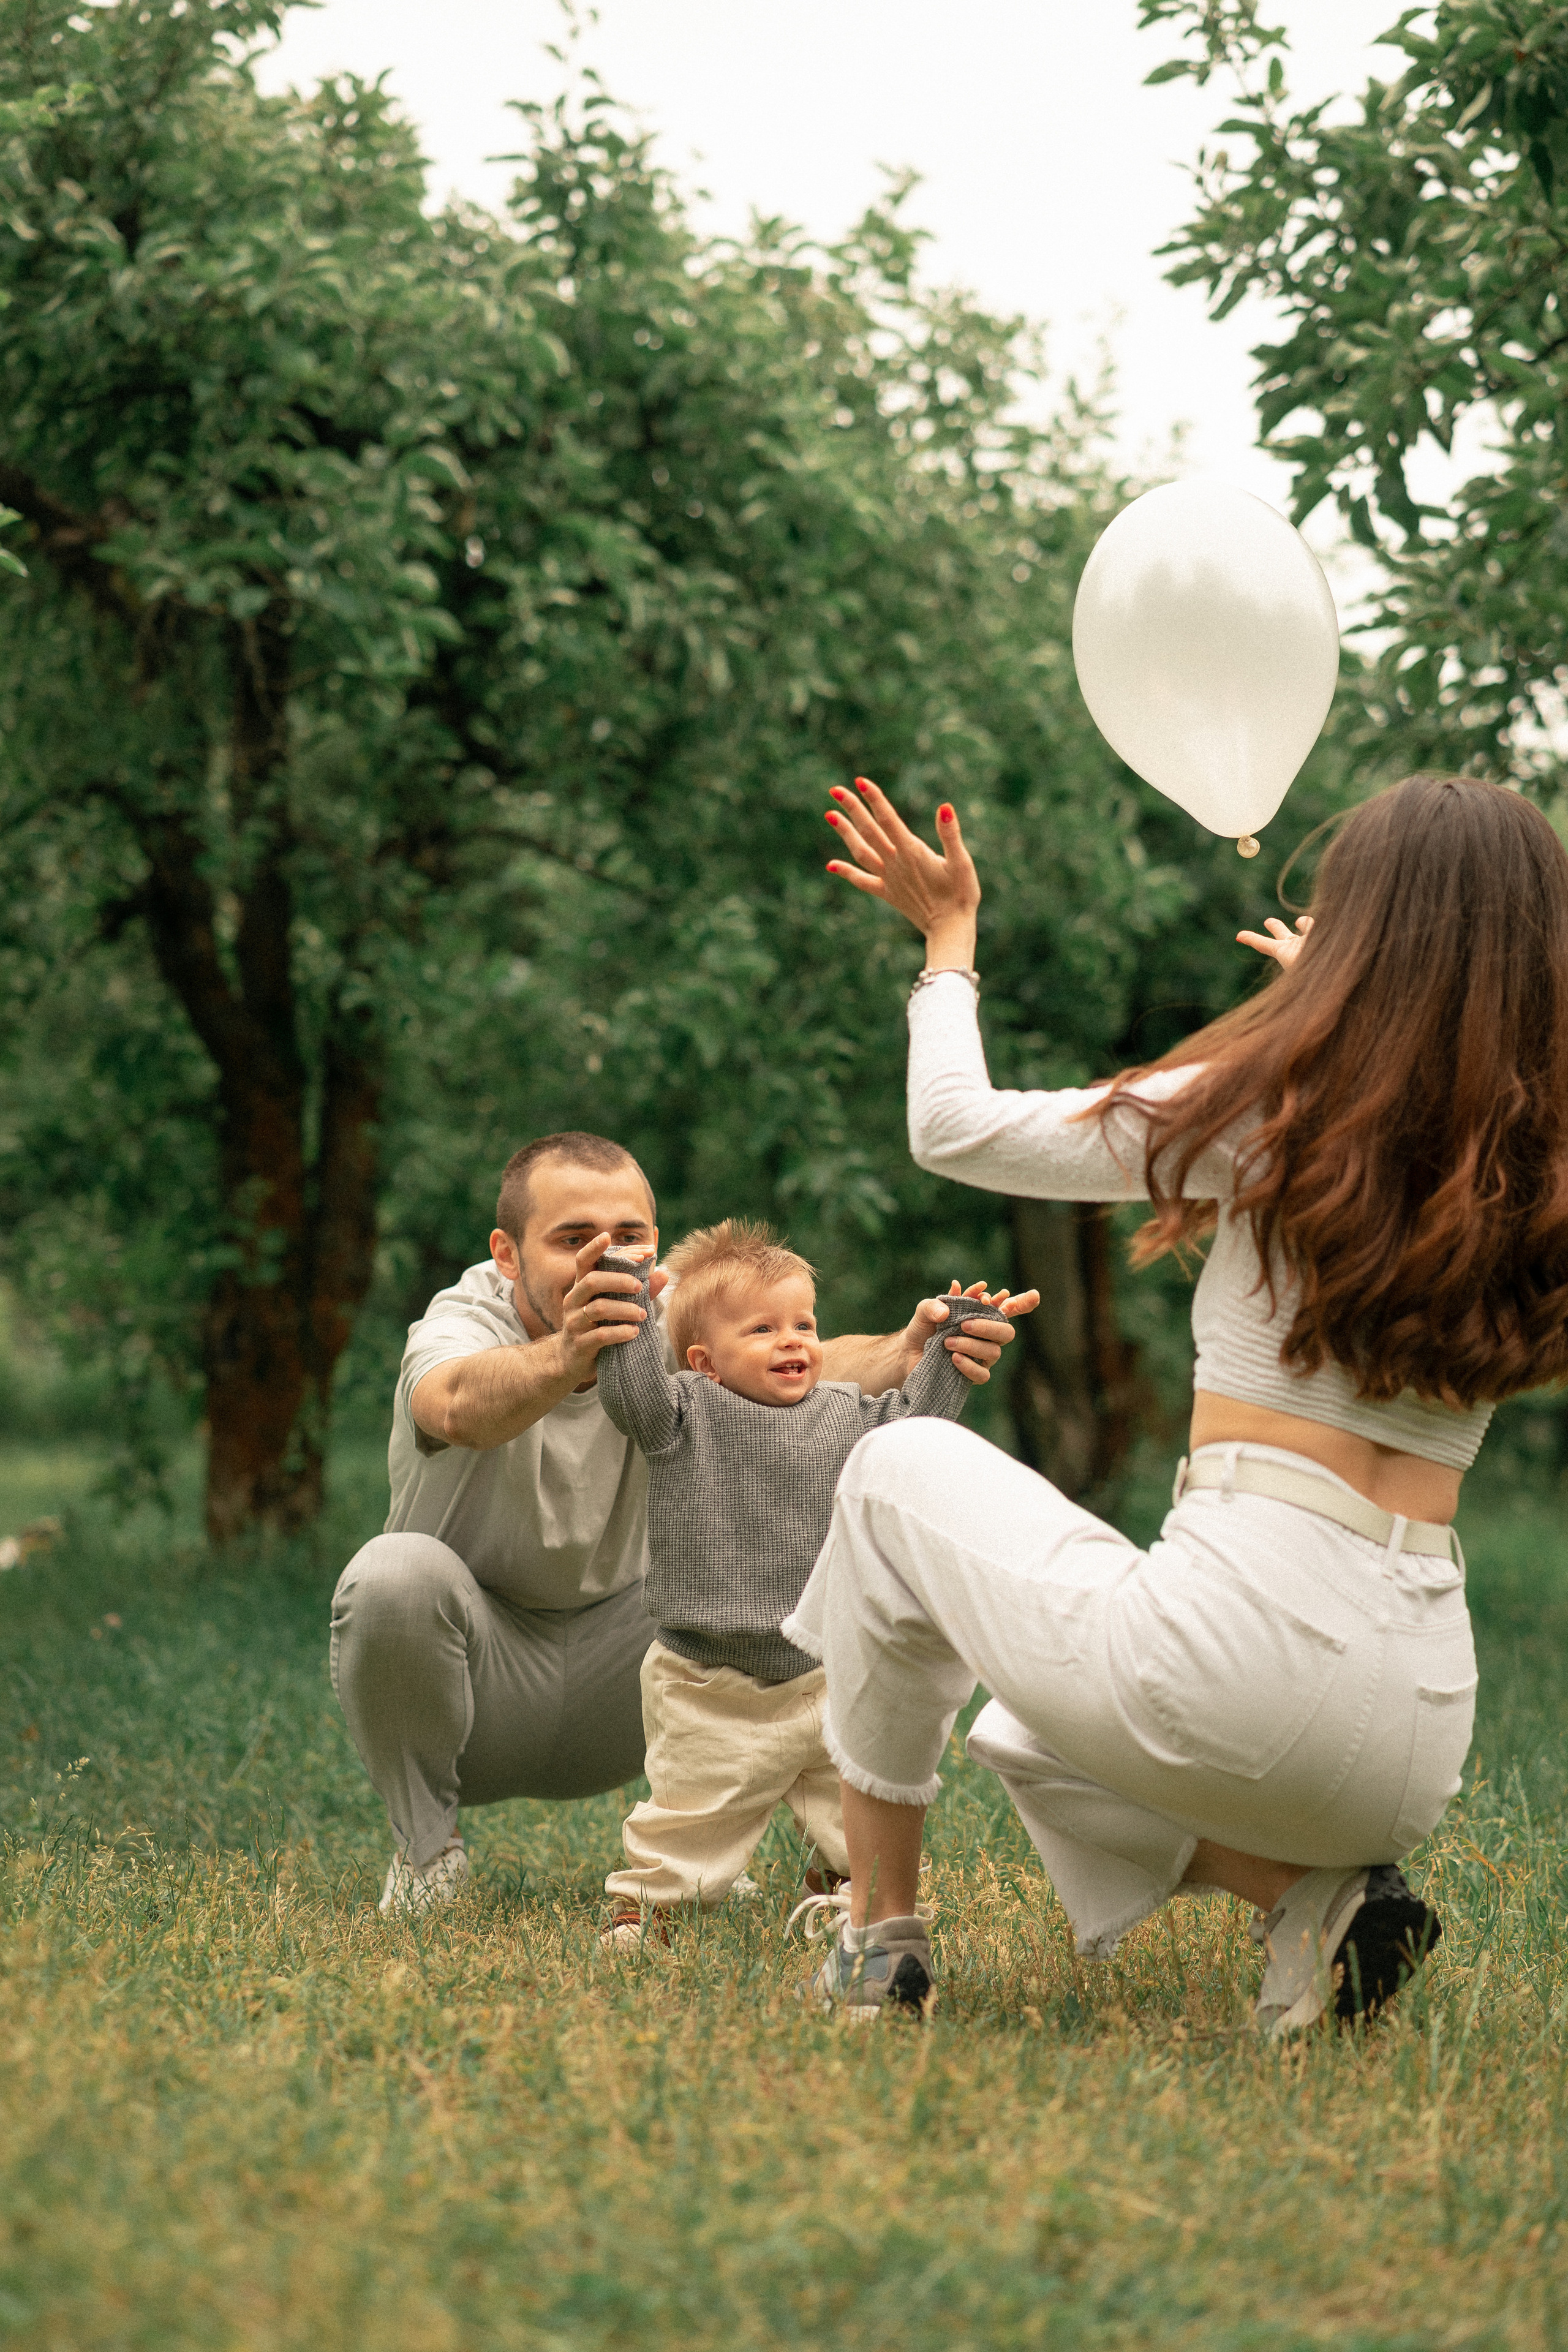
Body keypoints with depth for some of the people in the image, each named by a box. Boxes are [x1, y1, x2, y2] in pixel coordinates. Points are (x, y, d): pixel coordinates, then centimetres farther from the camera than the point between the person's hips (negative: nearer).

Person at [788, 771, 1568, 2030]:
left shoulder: (1268, 1108, -5)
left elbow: (955, 1128, 6)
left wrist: (949, 935, 21)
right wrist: (1332, 1003, 44)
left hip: (1245, 1640, -6)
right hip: (1415, 1748, 6)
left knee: (902, 1473, 21)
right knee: (1030, 1738, 35)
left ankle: (882, 1930, 19)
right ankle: (1322, 1894, 7)